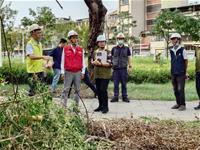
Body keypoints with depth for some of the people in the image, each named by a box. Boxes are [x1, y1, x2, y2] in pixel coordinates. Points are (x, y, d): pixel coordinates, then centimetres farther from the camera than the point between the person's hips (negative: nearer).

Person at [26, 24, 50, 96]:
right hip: (33, 71, -8)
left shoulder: (39, 43, 11)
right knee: (33, 91, -2)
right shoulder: (30, 44, -14)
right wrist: (43, 57, -43)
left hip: (40, 70, 8)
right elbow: (31, 56, -31)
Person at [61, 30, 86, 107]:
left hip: (78, 72, 2)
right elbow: (63, 61, 2)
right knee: (66, 89, -1)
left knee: (77, 90, 7)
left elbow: (83, 61, 8)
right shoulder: (65, 49, 1)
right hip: (68, 72, -2)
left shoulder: (81, 49, 6)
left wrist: (83, 72, 2)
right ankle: (64, 105, 3)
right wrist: (62, 72, -2)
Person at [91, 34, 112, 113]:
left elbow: (110, 64, -11)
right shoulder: (95, 52, 11)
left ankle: (105, 107, -1)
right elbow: (92, 61, 16)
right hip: (97, 75, 5)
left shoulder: (108, 52, -3)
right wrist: (94, 62, -7)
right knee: (98, 90, 8)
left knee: (103, 90, -11)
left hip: (105, 75, -5)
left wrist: (100, 63, -17)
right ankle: (100, 105, 21)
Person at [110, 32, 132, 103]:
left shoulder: (127, 49, 7)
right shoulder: (114, 49, 9)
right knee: (116, 84, 2)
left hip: (124, 69, -1)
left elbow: (129, 58, 9)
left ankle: (125, 97, 11)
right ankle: (115, 97, 8)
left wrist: (130, 66, 2)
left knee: (124, 84, 4)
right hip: (115, 69, 1)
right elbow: (111, 58, 13)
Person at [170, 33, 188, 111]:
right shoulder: (171, 50, 8)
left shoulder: (182, 50, -6)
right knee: (175, 89, 10)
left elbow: (186, 61, 0)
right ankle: (178, 103, 20)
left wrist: (185, 72, 3)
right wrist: (172, 71, 12)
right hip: (173, 73, 5)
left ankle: (183, 105, 1)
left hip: (181, 73, -5)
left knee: (180, 89, -7)